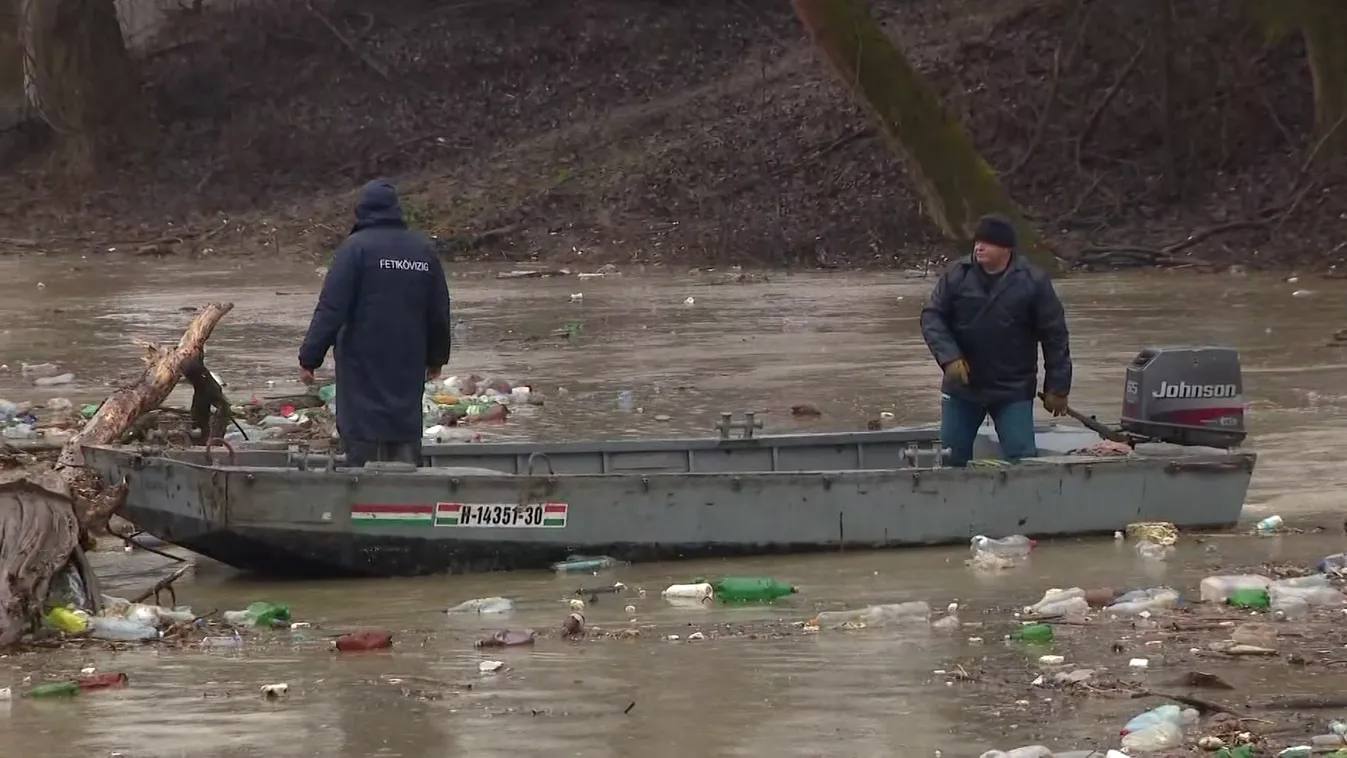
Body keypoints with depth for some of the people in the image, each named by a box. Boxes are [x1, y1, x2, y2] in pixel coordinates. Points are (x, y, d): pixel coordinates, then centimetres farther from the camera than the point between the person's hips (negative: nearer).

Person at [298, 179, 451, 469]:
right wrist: (436, 357, 27)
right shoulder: (425, 249, 7)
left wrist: (309, 358, -10)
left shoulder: (356, 247, -9)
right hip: (409, 368, 5)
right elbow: (439, 312, 14)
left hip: (364, 366, -5)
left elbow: (331, 309, -14)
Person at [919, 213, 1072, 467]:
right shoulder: (957, 275, -4)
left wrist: (1057, 387, -5)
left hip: (1013, 390, -2)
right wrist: (949, 357, -18)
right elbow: (932, 317, -1)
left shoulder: (1033, 281, -8)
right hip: (962, 387, 2)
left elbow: (1054, 336, -4)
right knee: (950, 456, 6)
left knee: (1022, 459, -7)